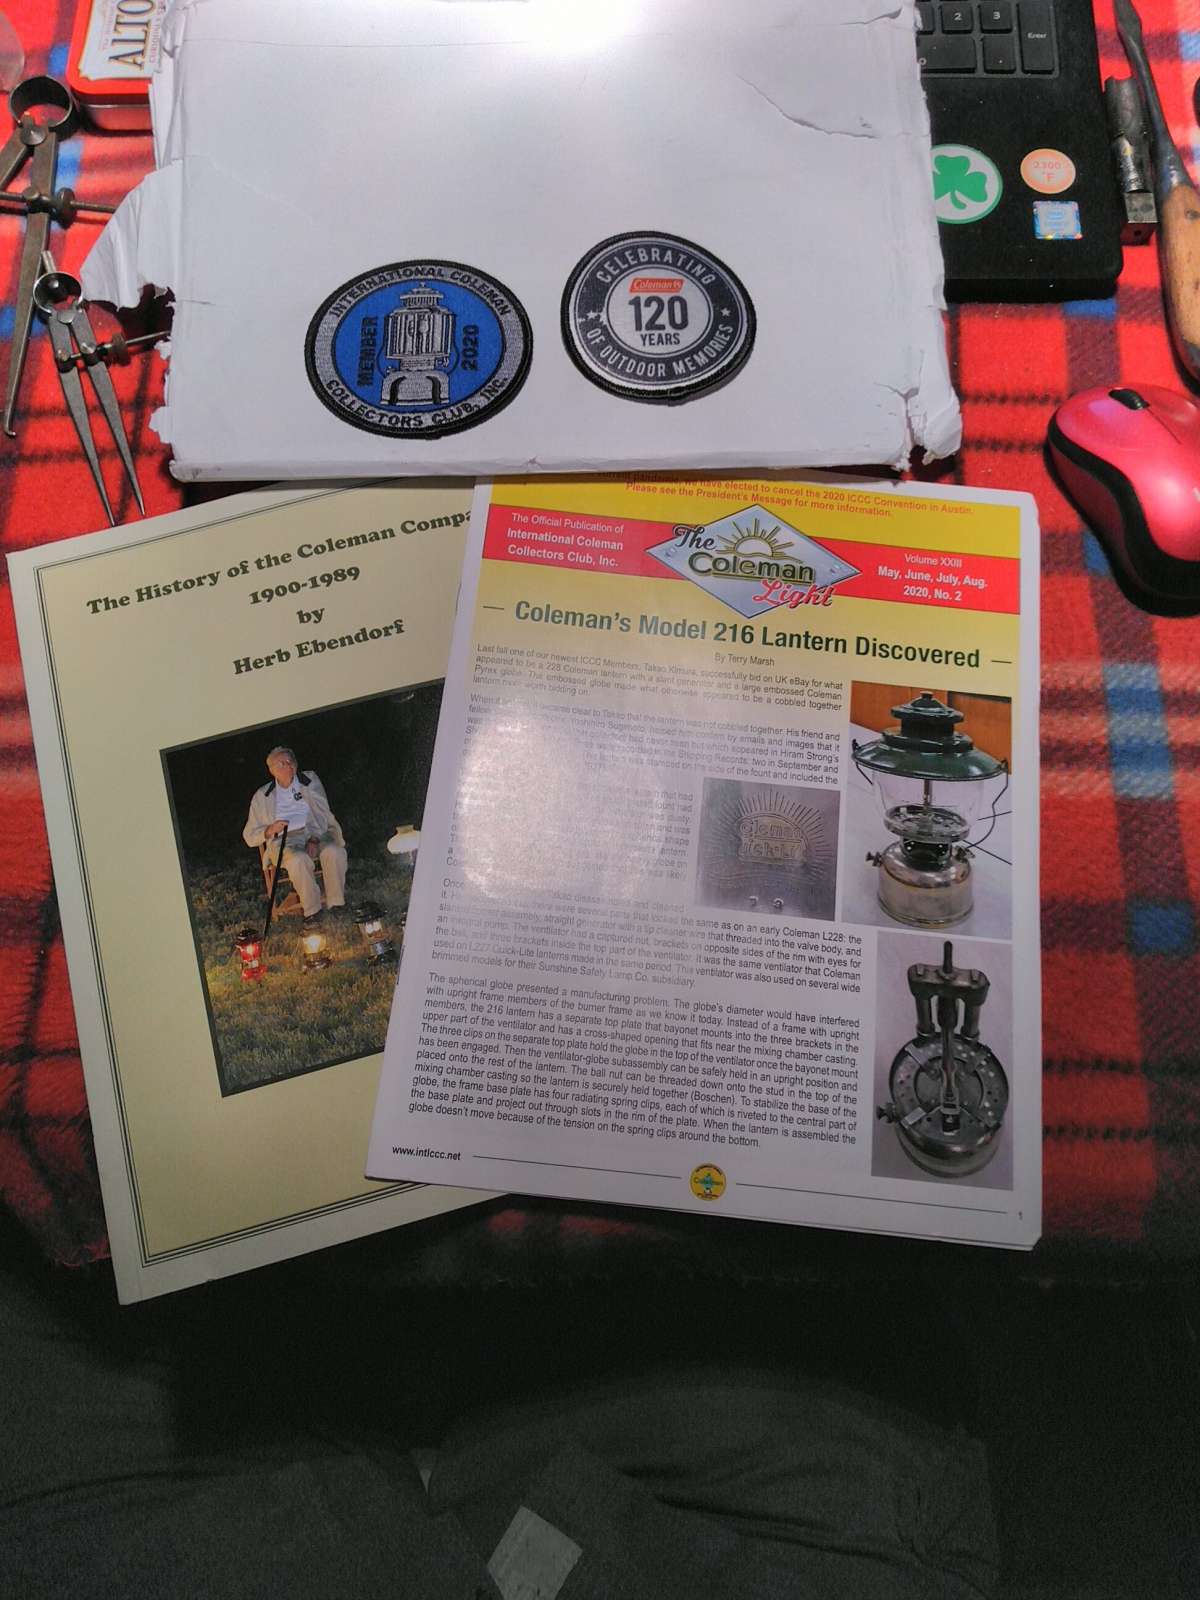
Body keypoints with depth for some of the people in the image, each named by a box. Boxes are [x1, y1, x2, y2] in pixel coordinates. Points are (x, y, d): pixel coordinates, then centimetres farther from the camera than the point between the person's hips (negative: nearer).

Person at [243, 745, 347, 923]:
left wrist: (315, 839, -15)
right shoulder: (262, 796, 12)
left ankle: (336, 902, -22)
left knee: (334, 852, -33)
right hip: (284, 840, -1)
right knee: (299, 859, -37)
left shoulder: (310, 780, 14)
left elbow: (322, 813, 3)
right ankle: (311, 909, -24)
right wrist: (270, 830, -11)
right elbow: (249, 836, 12)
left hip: (315, 833, 1)